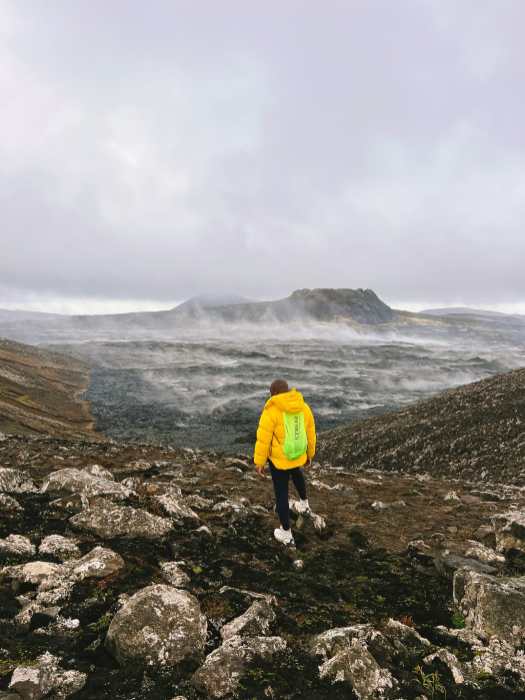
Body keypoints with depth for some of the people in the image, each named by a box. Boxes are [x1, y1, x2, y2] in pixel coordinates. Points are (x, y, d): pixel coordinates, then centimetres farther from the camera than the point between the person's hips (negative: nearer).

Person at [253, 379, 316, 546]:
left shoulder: (271, 411, -22)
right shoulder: (304, 408, -6)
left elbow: (263, 439, -19)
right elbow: (310, 433, 5)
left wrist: (259, 462, -8)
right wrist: (310, 453, 19)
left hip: (279, 459, -5)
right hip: (298, 456, 5)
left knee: (281, 493, 10)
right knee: (296, 473, 37)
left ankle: (286, 534, 21)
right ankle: (304, 504, 55)